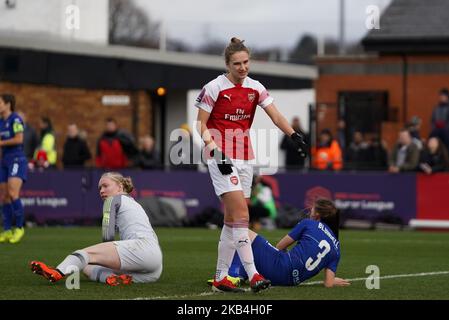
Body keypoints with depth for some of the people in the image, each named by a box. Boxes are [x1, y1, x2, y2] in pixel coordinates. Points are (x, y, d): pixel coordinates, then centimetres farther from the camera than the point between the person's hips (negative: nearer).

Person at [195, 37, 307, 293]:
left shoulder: (255, 88, 6)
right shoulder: (214, 88, -8)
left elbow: (276, 116, -1)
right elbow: (201, 125, -6)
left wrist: (295, 136, -18)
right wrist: (216, 151, -18)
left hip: (244, 157, 6)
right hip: (221, 156, -6)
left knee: (233, 219, 6)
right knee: (241, 214, -16)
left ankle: (221, 277, 12)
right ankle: (253, 274, -20)